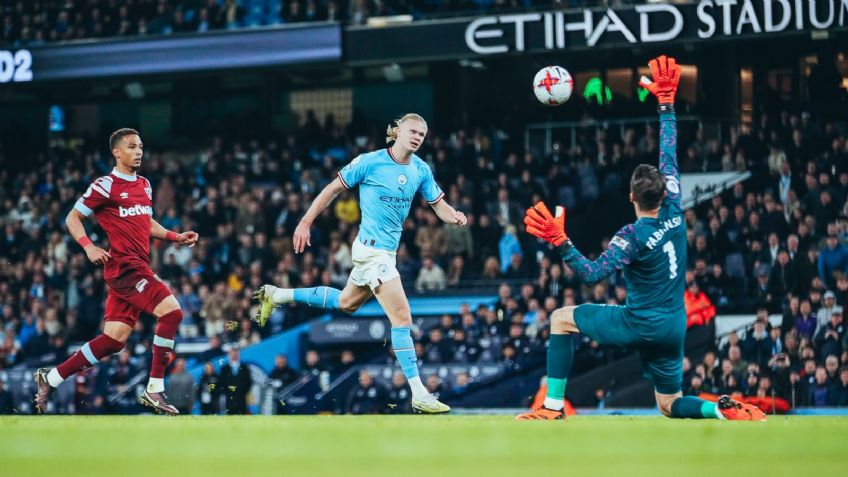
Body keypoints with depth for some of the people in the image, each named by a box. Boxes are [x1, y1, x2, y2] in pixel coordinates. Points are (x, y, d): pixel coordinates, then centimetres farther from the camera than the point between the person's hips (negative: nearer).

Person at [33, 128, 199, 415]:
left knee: (114, 339, 5)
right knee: (171, 311, -20)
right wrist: (89, 247, -18)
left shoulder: (144, 185, 18)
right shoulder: (106, 186, -6)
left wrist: (176, 237, 15)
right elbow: (72, 218, -2)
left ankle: (50, 378, 16)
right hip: (124, 265, -8)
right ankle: (155, 390, -13)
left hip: (138, 267, 8)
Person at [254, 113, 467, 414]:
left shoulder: (421, 170, 4)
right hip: (373, 249, -8)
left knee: (346, 303, 27)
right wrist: (306, 223, -4)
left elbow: (439, 206, 7)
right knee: (402, 318, -14)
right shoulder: (370, 162, -13)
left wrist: (454, 217, -17)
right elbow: (333, 189, -4)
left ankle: (276, 295, 43)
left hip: (386, 251, 8)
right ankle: (419, 395, -13)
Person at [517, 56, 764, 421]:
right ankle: (723, 409, -12)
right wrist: (666, 102, 13)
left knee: (561, 318, 10)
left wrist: (561, 243, -31)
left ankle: (553, 408, 3)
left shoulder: (633, 236, -17)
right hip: (674, 328, 6)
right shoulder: (673, 212, -1)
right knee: (670, 406, 19)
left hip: (640, 324, -6)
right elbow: (669, 154, 8)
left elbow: (593, 274, -24)